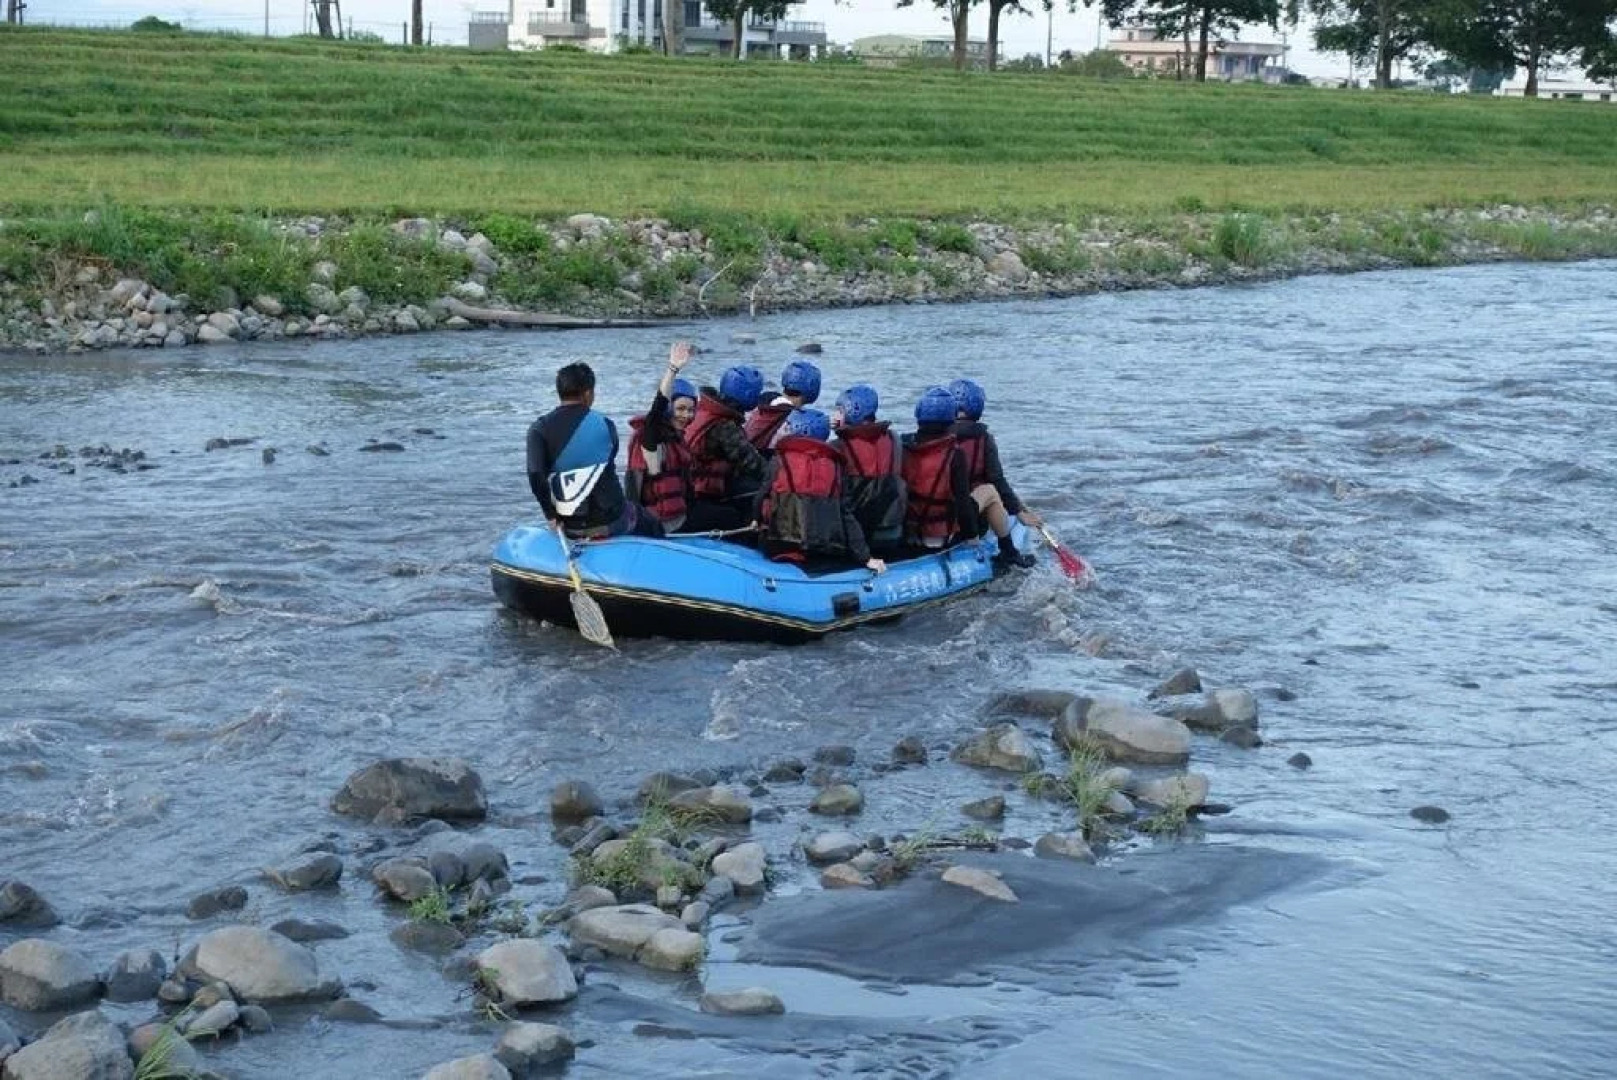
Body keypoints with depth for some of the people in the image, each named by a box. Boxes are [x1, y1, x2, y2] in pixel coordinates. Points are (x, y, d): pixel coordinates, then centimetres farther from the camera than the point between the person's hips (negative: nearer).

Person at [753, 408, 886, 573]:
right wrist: (865, 557, 6)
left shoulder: (780, 461, 1)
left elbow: (760, 502, 9)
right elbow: (847, 515, 6)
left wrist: (761, 522, 31)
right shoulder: (834, 465, 10)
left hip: (784, 547, -5)